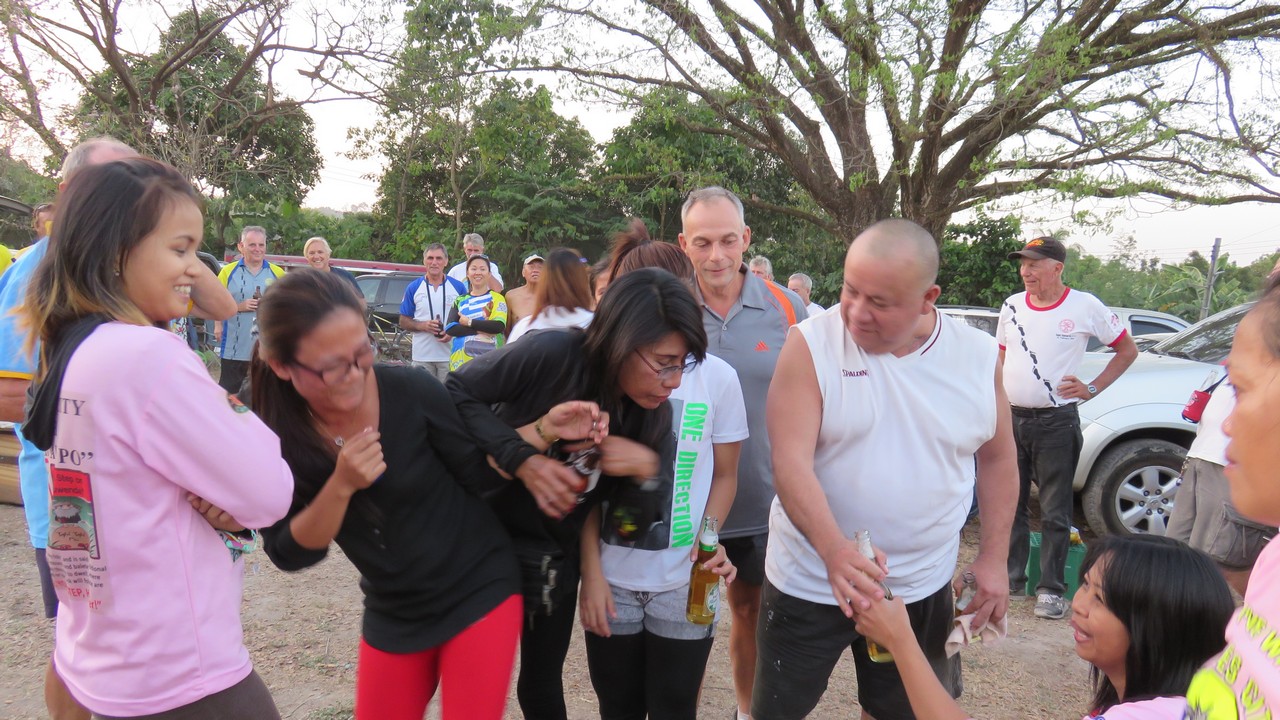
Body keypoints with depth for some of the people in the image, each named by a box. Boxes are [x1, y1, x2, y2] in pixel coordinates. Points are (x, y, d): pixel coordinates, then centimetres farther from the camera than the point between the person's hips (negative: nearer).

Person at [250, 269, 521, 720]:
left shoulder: (411, 391, -20)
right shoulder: (277, 436, -13)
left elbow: (479, 474, -9)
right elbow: (290, 555, -12)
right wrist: (341, 485, -28)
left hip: (479, 593, -3)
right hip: (393, 616, 3)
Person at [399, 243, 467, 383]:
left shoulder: (458, 287, 5)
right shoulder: (413, 288, 6)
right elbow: (403, 321, 8)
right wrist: (423, 325, -12)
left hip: (450, 355, 0)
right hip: (422, 356, 0)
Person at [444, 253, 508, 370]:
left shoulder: (496, 298, 6)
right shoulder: (460, 300, 14)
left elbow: (499, 326, -11)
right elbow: (449, 329, -1)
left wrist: (468, 322, -5)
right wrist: (481, 330, -12)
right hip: (461, 359, 2)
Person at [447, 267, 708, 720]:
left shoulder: (655, 415, -11)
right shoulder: (551, 356, -27)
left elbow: (632, 527, -6)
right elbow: (457, 393, -21)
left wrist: (648, 469, -27)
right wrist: (523, 459, -32)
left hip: (555, 559, 3)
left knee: (543, 683, 17)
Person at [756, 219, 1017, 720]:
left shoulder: (978, 355, -4)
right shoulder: (811, 345, -14)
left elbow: (996, 457, 9)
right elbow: (791, 462, -22)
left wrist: (993, 558, 5)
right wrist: (834, 550, -37)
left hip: (922, 587, 3)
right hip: (811, 581, -2)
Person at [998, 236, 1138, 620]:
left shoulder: (1085, 307, -5)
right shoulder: (1012, 306, 7)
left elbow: (1127, 350, 6)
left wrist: (1092, 388, -3)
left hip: (1056, 422, -4)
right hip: (1011, 418, 4)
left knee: (1054, 512, 1)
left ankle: (1051, 589, 9)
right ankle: (1011, 577, 23)